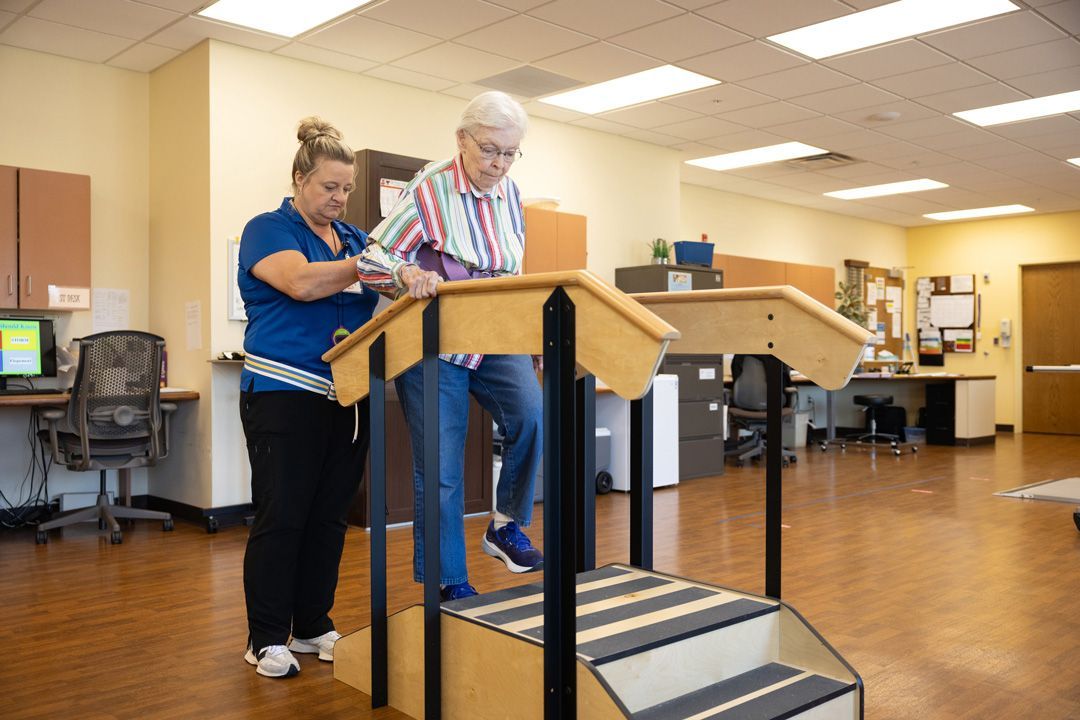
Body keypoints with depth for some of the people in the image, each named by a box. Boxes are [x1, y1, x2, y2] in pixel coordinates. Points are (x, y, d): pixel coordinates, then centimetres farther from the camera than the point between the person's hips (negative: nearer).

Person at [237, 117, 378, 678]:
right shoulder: (269, 229, -2)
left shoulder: (353, 237, 16)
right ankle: (266, 638, 12)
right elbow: (301, 282, -21)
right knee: (281, 516, -1)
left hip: (347, 397, 6)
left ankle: (313, 626, 22)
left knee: (329, 515, 10)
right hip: (284, 394, -6)